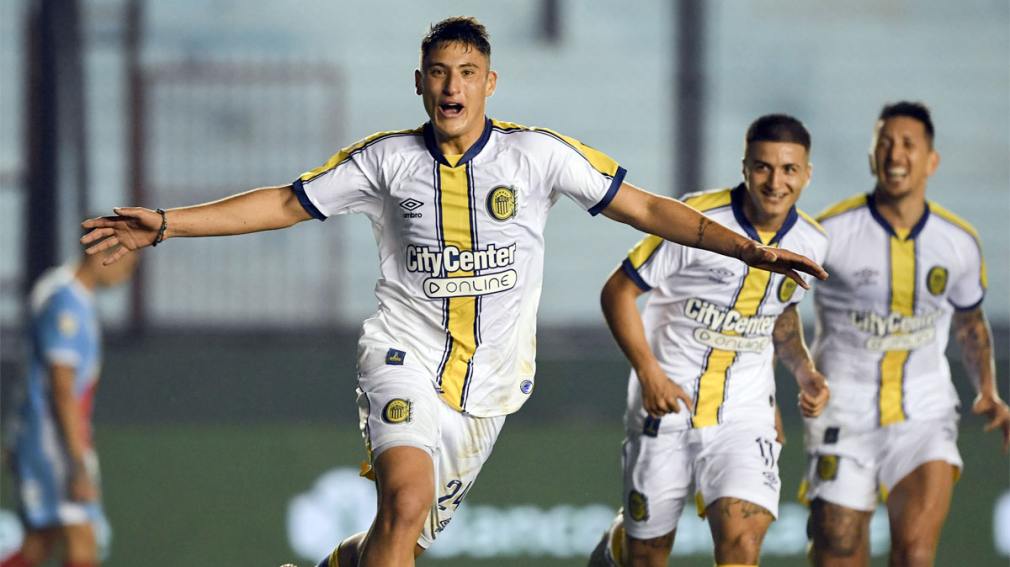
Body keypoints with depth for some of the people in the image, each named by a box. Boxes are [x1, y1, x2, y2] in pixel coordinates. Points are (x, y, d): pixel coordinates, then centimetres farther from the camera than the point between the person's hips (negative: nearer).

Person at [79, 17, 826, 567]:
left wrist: (748, 249, -9)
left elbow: (647, 209, 0)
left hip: (490, 381, 2)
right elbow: (285, 205, 6)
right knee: (408, 498, -27)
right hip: (406, 357, -2)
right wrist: (166, 225, -1)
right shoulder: (387, 160, -2)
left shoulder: (538, 154, -3)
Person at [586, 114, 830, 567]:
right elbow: (617, 291, -10)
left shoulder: (811, 242, -1)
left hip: (745, 411, 2)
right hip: (668, 400, -2)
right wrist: (648, 372, -19)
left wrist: (804, 371, 4)